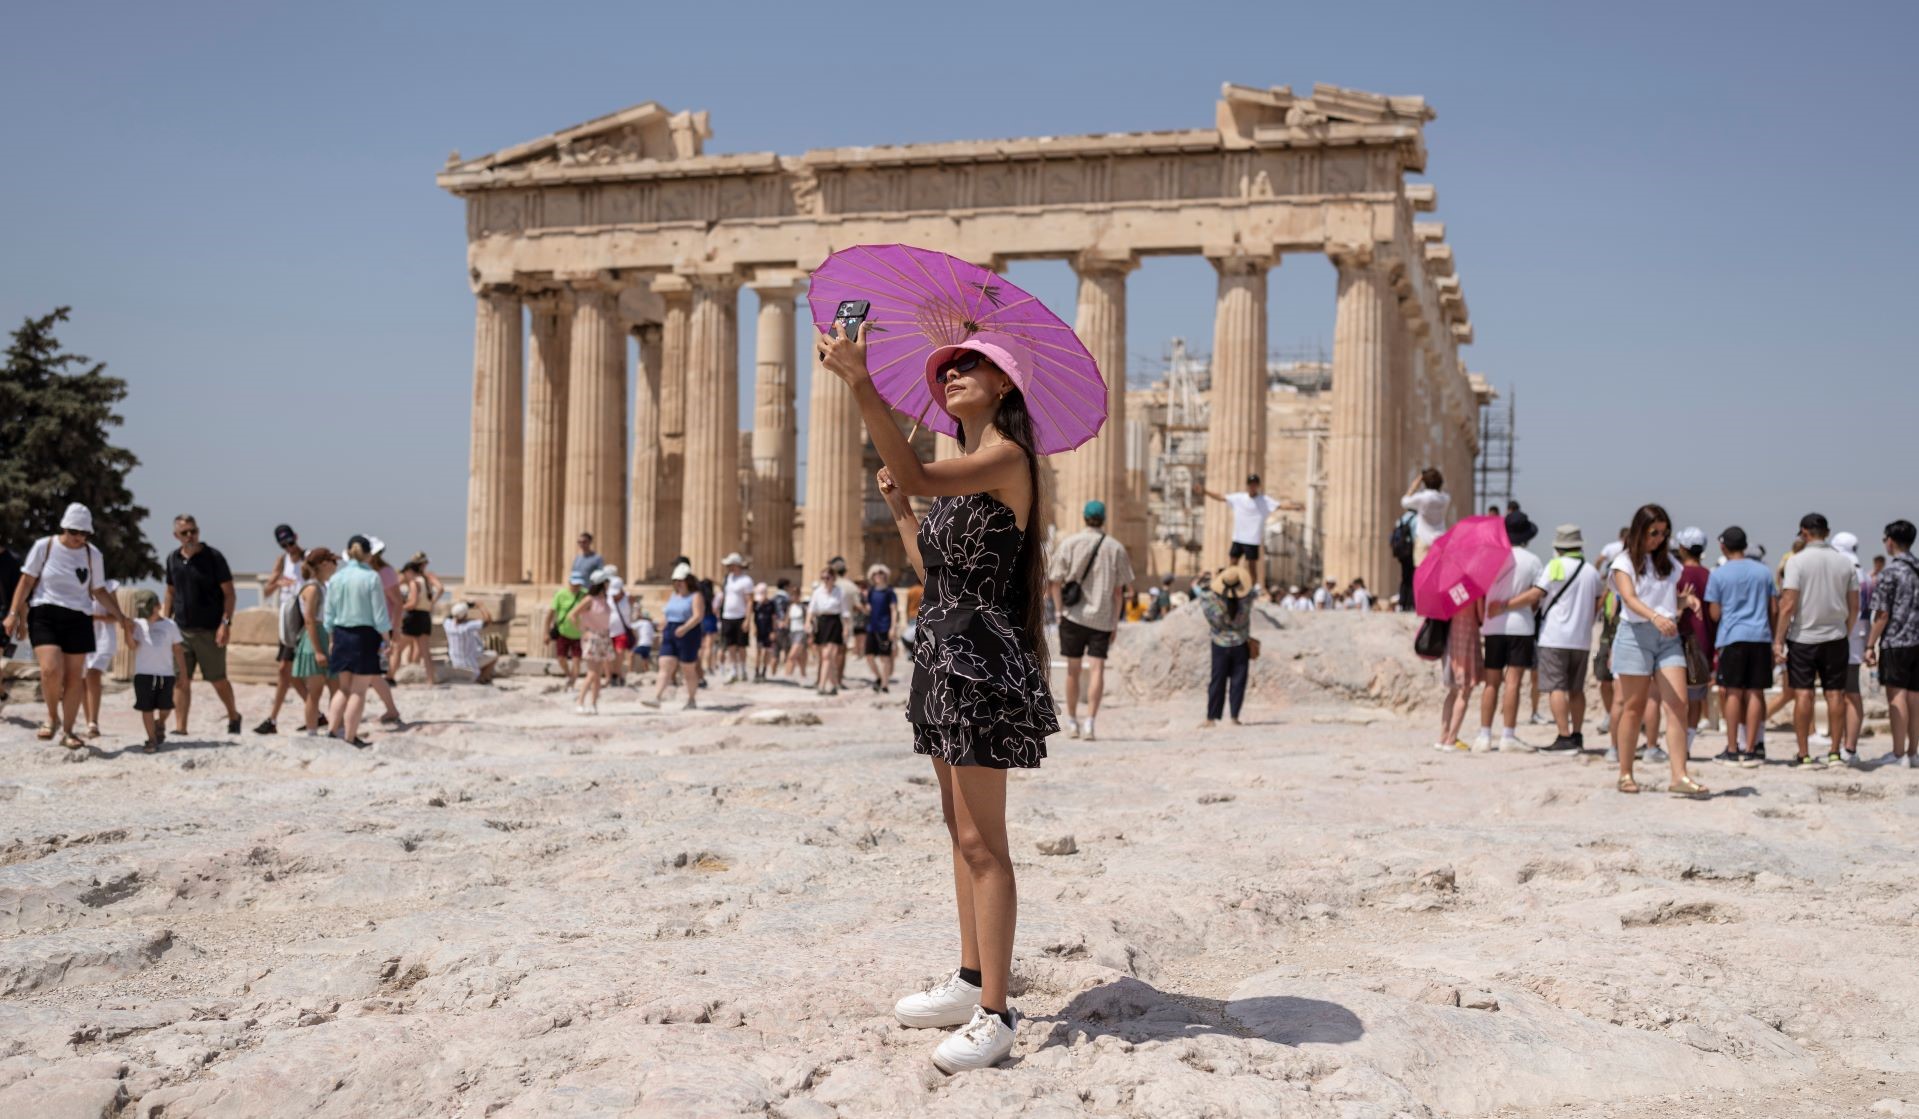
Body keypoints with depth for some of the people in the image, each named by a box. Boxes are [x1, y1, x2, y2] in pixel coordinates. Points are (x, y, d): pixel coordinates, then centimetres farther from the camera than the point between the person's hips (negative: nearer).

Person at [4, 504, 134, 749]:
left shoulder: (93, 555, 6)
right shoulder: (44, 547, 0)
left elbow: (99, 591, 14)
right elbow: (26, 582, 4)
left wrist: (120, 617, 6)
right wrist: (14, 613, -4)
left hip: (78, 619, 3)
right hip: (45, 614, -2)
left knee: (74, 677, 1)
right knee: (51, 669, -21)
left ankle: (67, 731, 14)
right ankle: (52, 717, 3)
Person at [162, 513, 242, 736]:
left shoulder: (213, 556, -6)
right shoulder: (173, 559, 8)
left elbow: (229, 593, -6)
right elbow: (171, 593, 18)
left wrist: (226, 622, -16)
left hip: (210, 630, -4)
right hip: (181, 629, 4)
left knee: (218, 680, 4)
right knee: (181, 681, -1)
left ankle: (233, 716, 26)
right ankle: (180, 727, 1)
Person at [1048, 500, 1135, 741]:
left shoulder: (1069, 543, 1)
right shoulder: (1116, 548, 3)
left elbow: (1056, 582, -3)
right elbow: (1119, 589, 3)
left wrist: (1059, 611, 3)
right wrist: (1115, 621, 9)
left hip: (1073, 615, 0)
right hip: (1103, 618, 0)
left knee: (1073, 669, 10)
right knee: (1097, 669, -2)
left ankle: (1072, 722, 19)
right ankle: (1090, 722, -13)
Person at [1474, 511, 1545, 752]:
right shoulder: (1532, 560, -1)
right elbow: (1539, 592, -11)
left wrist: (1482, 617, 7)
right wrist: (1508, 605, -8)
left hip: (1493, 626, 2)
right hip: (1520, 626, -2)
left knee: (1491, 682, 7)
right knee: (1513, 682, -3)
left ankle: (1484, 736, 6)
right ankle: (1508, 736, -5)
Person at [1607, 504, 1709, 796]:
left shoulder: (1668, 562, 14)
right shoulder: (1624, 562, -1)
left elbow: (1674, 596, 21)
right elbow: (1630, 599, -17)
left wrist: (1687, 599, -3)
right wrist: (1655, 617, -34)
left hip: (1668, 637, 4)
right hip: (1635, 634, -4)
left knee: (1677, 705, -9)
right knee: (1634, 707, 3)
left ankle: (1679, 776, -13)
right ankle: (1625, 774, 13)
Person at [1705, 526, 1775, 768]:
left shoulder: (1718, 574, -1)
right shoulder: (1764, 572, 9)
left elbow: (1714, 614, -1)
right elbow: (1774, 608, 11)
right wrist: (1775, 640, 20)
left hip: (1732, 637, -3)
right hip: (1761, 637, 3)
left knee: (1733, 693, 2)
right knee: (1755, 693, 4)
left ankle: (1732, 750, 4)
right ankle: (1750, 750, 3)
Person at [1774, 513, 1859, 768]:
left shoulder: (1797, 561, -9)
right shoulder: (1845, 563, 4)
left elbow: (1789, 604, -13)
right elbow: (1854, 607, 7)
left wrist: (1778, 640, -9)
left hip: (1803, 637, -3)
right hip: (1835, 637, 3)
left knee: (1803, 694, 0)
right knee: (1835, 694, 7)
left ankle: (1804, 755, 0)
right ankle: (1835, 753, 8)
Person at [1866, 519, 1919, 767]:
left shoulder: (1890, 572, -10)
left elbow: (1882, 614, -12)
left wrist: (1871, 645, -7)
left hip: (1895, 642, -6)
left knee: (1897, 697, -4)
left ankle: (1899, 754, -4)